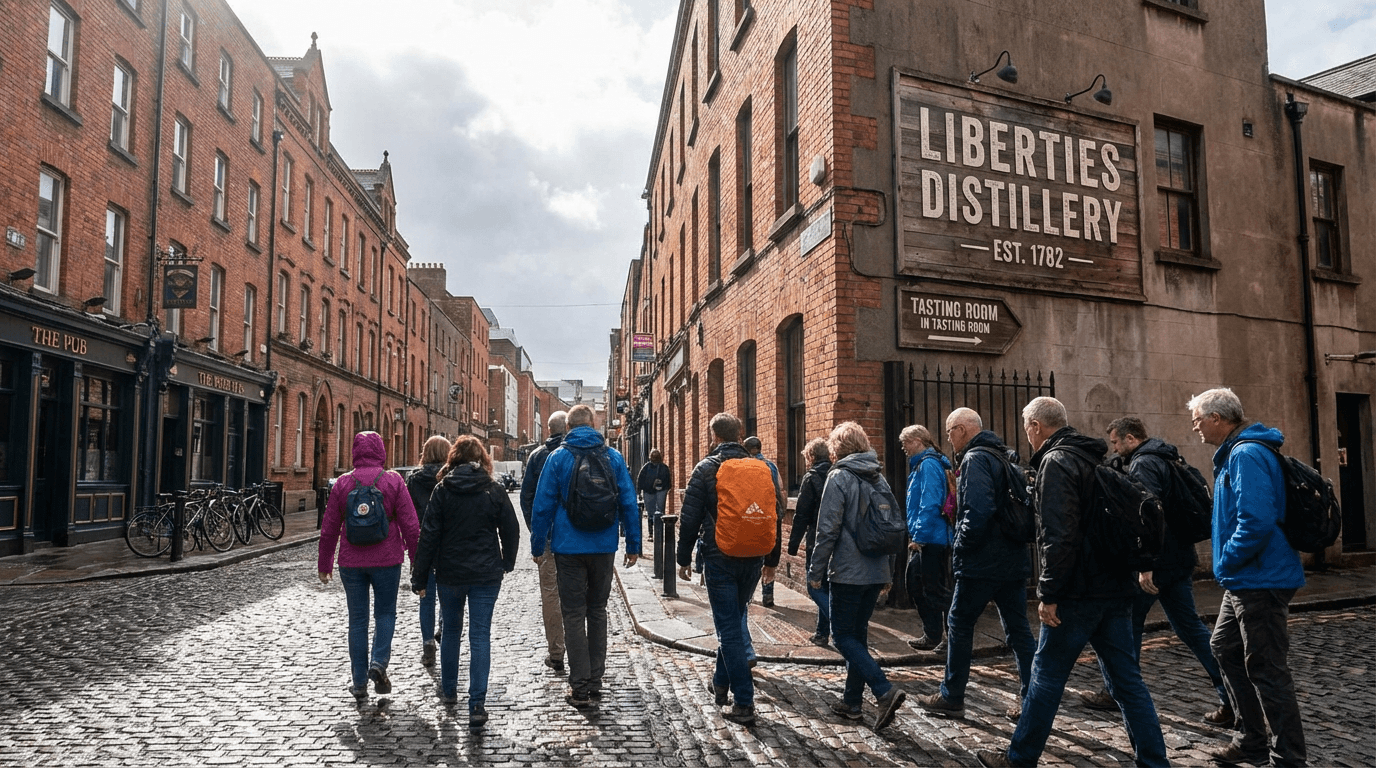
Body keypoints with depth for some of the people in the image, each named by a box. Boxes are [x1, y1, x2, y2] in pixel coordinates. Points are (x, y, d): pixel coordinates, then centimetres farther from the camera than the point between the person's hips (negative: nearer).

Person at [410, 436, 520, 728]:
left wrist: (420, 577, 0)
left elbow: (429, 536, -5)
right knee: (480, 636, 1)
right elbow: (511, 531, 1)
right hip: (486, 575, -1)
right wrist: (506, 564, 18)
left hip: (449, 573, 1)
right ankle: (477, 706, -3)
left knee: (451, 630, 20)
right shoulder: (494, 490, -3)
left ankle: (448, 689, 35)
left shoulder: (442, 490, -4)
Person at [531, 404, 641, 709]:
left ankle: (580, 687, 5)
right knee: (597, 611, 14)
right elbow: (629, 503, 1)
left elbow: (543, 504, -4)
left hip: (569, 547, -2)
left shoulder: (558, 457, -4)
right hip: (604, 547, 3)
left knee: (573, 614, 4)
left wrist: (538, 545, 4)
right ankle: (595, 682, 19)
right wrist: (633, 544, 7)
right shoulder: (614, 457, 2)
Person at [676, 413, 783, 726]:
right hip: (753, 560, 5)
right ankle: (721, 682, 36)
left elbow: (690, 519, -8)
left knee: (729, 627, 0)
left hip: (719, 559, -5)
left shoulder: (706, 469, -7)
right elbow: (775, 516, 11)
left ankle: (744, 702, -1)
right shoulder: (762, 469, 6)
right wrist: (772, 559, 20)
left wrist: (684, 558, 3)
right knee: (734, 620, 22)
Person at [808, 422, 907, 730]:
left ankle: (885, 690, -13)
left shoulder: (839, 478, -11)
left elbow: (828, 530, -16)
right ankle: (852, 700, 23)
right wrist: (889, 573, 21)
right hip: (877, 573, 7)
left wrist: (817, 571, -7)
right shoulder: (880, 479, 11)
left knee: (844, 636, 1)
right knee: (858, 633, 17)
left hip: (848, 573, -7)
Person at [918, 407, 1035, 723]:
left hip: (981, 564, -9)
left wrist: (960, 547, -14)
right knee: (1019, 629, 11)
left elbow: (977, 512, -26)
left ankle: (951, 698, 14)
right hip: (1014, 560, 9)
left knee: (959, 626, 5)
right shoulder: (1007, 456, 14)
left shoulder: (975, 459, -15)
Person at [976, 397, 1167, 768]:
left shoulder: (1056, 462, -14)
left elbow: (1060, 536, -22)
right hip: (1116, 588, 8)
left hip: (1078, 594, -8)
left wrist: (1048, 594, -18)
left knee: (1047, 676, 4)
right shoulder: (1098, 457, 14)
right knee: (1127, 679, 13)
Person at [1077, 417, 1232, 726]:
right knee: (1189, 626, 11)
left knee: (1128, 622, 4)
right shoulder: (1165, 459, 17)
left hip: (1156, 562, -9)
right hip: (1180, 560, 9)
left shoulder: (1143, 464, -15)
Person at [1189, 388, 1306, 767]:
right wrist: (1228, 568, 15)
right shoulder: (1234, 453, 13)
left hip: (1260, 580, -11)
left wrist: (1226, 564, -17)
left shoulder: (1247, 455, -19)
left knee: (1266, 669, -2)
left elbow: (1256, 521, -29)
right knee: (1225, 649, 19)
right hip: (1245, 580, 11)